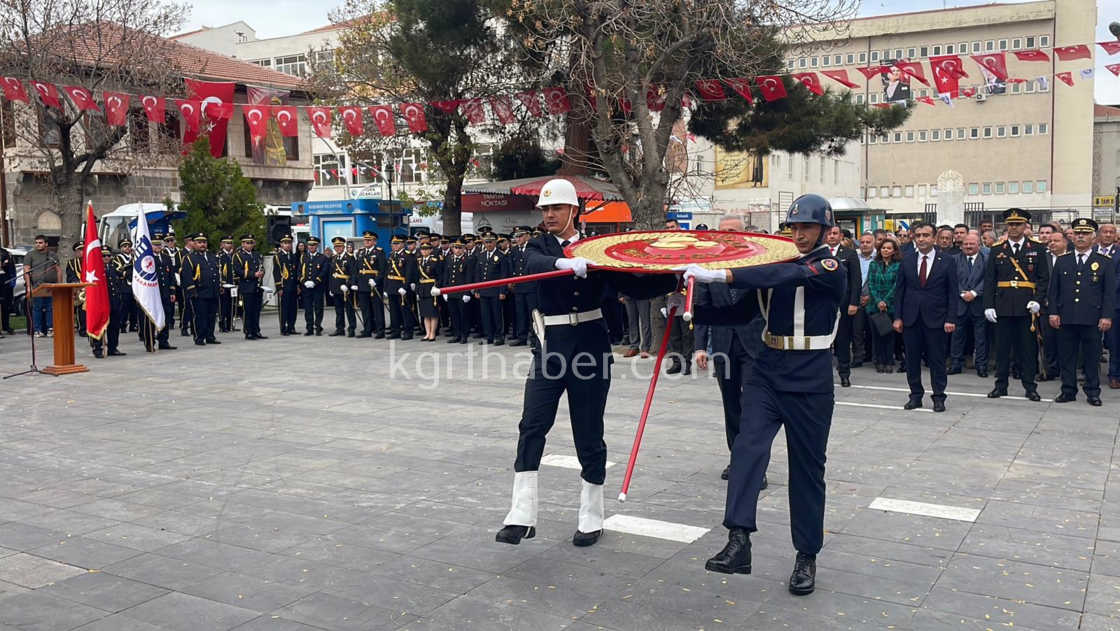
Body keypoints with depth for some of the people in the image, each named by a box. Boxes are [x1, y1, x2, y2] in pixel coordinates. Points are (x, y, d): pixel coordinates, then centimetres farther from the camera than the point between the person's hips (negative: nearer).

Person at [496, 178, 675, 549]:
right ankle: (522, 517, -5)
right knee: (531, 427, -8)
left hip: (589, 345, -1)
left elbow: (632, 286, 2)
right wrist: (565, 263, -39)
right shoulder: (539, 246, 6)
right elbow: (535, 265, -19)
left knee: (589, 434, 6)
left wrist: (674, 278, -12)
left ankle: (591, 518, 19)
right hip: (550, 345, 1)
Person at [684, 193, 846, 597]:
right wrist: (693, 312, 0)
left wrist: (718, 274, -37)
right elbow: (742, 311, 15)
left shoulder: (831, 269, -8)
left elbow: (789, 276, -28)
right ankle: (739, 543, -21)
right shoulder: (778, 263, 11)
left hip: (809, 382, -4)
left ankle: (806, 557, 18)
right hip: (767, 372, 5)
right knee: (748, 447, -15)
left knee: (807, 466, 5)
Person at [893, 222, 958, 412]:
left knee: (937, 359, 3)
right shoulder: (907, 261, 6)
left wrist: (951, 319, -9)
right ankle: (916, 395, 19)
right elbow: (899, 290, 8)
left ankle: (938, 397, 13)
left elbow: (953, 292, -2)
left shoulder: (947, 260, -1)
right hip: (911, 318, 3)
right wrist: (897, 317, 1)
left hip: (936, 318, -3)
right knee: (912, 359, 8)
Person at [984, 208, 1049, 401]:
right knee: (1002, 347, 5)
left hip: (1027, 307, -1)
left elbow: (1044, 278, 4)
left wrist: (1037, 300, -9)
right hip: (1003, 306, 1)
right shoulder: (997, 250, 7)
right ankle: (1001, 385, 14)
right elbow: (989, 280, 6)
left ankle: (1030, 386, 12)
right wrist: (988, 305, -2)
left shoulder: (1036, 249, 6)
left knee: (1028, 348, 3)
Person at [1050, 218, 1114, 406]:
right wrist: (1053, 312, 1)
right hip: (1066, 318, 2)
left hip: (1092, 319, -2)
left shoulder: (1104, 262, 5)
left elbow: (1110, 292, 2)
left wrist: (1107, 316, -6)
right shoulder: (1062, 261, 10)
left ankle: (1092, 392, 14)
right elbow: (1053, 289, 10)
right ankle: (1068, 391, 14)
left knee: (1092, 358, 4)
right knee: (1067, 356, 5)